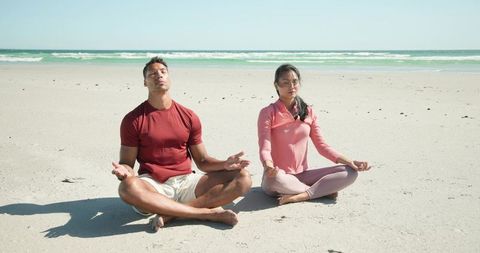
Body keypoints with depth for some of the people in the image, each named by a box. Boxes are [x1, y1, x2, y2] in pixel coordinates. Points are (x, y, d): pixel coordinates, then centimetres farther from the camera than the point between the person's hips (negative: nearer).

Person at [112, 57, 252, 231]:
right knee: (127, 188, -39)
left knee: (243, 178, -15)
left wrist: (225, 164, -10)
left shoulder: (189, 117, 8)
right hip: (152, 185, -3)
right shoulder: (133, 120, 1)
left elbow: (202, 161, 11)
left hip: (186, 182, 3)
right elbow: (126, 163, 1)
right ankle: (209, 212, -28)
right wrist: (124, 171, -24)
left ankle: (171, 214, -24)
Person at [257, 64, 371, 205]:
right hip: (279, 176, -4)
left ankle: (300, 196, -24)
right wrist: (268, 166, -39)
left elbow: (322, 145, 6)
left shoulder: (307, 112, 6)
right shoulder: (268, 113, -6)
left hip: (302, 175, 4)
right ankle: (324, 190, -17)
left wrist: (348, 161, -6)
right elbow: (264, 148, -16)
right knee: (274, 178, -41)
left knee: (350, 172, -11)